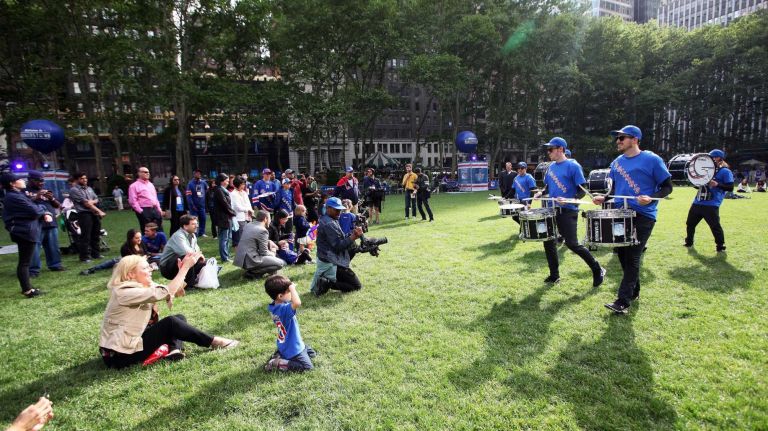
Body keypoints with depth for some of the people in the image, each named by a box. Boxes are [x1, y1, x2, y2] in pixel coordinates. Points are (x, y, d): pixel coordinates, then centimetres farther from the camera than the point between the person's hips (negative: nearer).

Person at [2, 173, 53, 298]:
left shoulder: (18, 195, 16)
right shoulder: (15, 197, -16)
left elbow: (33, 207, 15)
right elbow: (34, 211, -20)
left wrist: (45, 214, -6)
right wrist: (42, 208, 3)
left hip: (24, 231, 11)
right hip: (26, 232, -11)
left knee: (24, 262, 15)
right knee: (24, 262, -5)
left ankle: (27, 288, 23)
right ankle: (27, 290, -1)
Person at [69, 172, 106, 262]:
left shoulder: (89, 189, 19)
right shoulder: (74, 190, -5)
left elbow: (96, 199, 15)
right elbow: (85, 203, -11)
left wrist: (92, 202, -11)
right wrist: (99, 211, -13)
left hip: (94, 213, 7)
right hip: (84, 214, -7)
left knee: (96, 235, 12)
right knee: (85, 236, -7)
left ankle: (96, 254, 21)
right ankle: (84, 257, -1)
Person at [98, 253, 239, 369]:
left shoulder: (144, 286, 5)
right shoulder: (125, 292, -22)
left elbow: (177, 292, 0)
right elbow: (165, 293, -32)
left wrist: (183, 269, -15)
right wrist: (186, 267, -27)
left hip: (131, 341, 9)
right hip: (119, 355, -9)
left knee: (179, 318, 2)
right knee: (170, 323, -21)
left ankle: (174, 349, -20)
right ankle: (214, 342, -11)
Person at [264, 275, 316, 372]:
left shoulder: (273, 306, -7)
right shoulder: (283, 309, -36)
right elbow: (297, 303, -56)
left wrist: (290, 288, -5)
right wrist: (292, 288, -40)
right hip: (292, 348, -9)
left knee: (311, 353, 23)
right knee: (307, 366, -2)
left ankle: (280, 354, 17)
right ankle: (278, 363, -4)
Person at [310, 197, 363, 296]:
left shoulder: (325, 220, 12)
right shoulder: (329, 224, -20)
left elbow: (340, 239, 12)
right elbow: (338, 245, -23)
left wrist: (352, 234, -2)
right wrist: (353, 237, -24)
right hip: (332, 264, -10)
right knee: (357, 286, -4)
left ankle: (324, 281, 10)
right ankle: (327, 283, -11)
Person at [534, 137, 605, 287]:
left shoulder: (573, 166, -10)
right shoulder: (551, 167, 11)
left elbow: (582, 190, -12)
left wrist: (568, 200, -27)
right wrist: (541, 193, 0)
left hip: (568, 211, -7)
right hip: (552, 210, 7)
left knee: (572, 244, -7)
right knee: (548, 242, 7)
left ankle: (598, 270, 11)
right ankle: (554, 275, 19)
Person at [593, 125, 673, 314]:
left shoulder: (651, 160, -6)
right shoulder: (617, 162, 12)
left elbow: (667, 187, -4)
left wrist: (651, 198, -22)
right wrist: (604, 198, 0)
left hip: (643, 216, -6)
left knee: (632, 258, -8)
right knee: (622, 255, 10)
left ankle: (623, 302, -7)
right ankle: (634, 291, 29)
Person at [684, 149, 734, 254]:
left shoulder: (725, 171, -2)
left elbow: (730, 187, -10)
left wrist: (717, 184, -23)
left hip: (711, 205, -7)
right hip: (697, 203, 7)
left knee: (715, 226, -9)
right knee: (690, 223, 14)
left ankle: (720, 246, 6)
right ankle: (689, 242, 30)